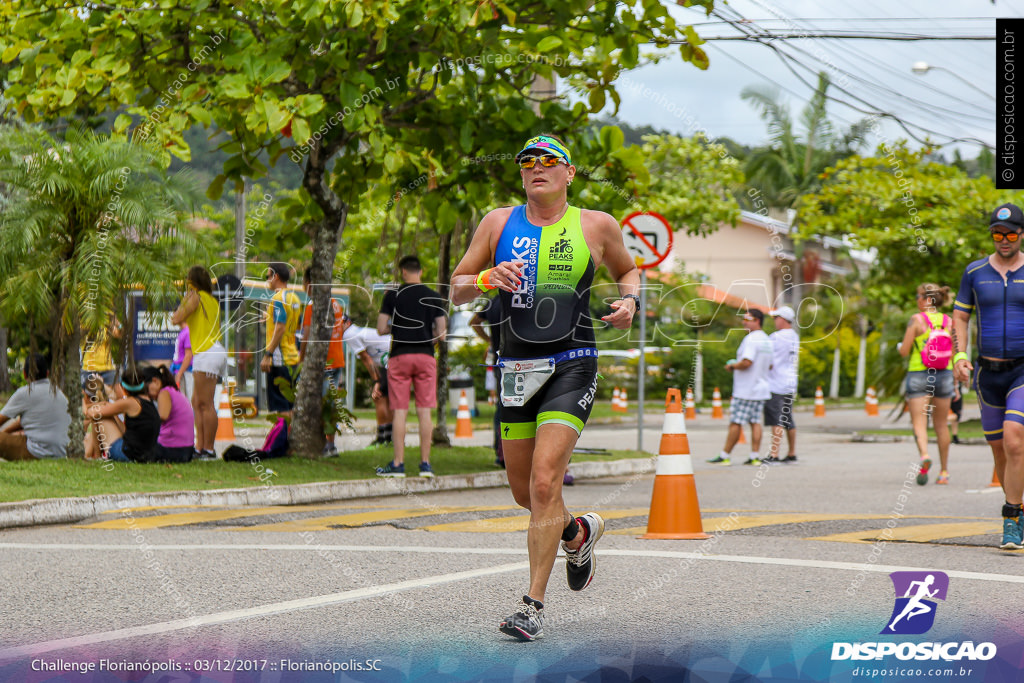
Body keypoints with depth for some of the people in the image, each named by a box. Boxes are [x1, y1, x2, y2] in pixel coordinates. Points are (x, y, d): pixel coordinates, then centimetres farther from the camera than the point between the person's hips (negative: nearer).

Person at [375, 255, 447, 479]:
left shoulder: (393, 295, -1)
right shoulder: (434, 297, 3)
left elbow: (381, 329, -3)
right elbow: (441, 333, 1)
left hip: (400, 356, -1)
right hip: (425, 356, 2)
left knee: (400, 411, 0)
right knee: (424, 411, 4)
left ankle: (398, 464, -1)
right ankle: (425, 463, 3)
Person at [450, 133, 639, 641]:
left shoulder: (596, 226, 3)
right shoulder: (499, 223, 6)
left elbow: (627, 270, 21)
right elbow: (456, 290, 8)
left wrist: (629, 300, -1)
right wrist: (486, 279, -13)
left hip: (571, 366, -3)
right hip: (515, 368, 4)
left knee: (544, 483, -17)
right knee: (524, 492, 11)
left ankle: (533, 604, -11)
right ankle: (579, 533, 44)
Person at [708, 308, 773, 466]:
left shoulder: (751, 339, -16)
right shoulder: (767, 340, 14)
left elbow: (747, 362, -26)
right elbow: (770, 365, 20)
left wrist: (732, 366, -9)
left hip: (746, 391, -9)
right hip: (761, 389, 9)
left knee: (735, 423, -5)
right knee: (755, 422, 8)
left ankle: (724, 456, -2)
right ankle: (755, 456, 5)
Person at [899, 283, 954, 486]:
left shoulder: (917, 320, -8)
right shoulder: (949, 322, 3)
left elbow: (904, 351, -9)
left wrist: (901, 345, 15)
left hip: (919, 373, -4)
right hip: (944, 375, 4)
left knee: (919, 423, -5)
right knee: (941, 425, 15)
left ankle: (924, 456, -33)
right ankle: (944, 471, 21)